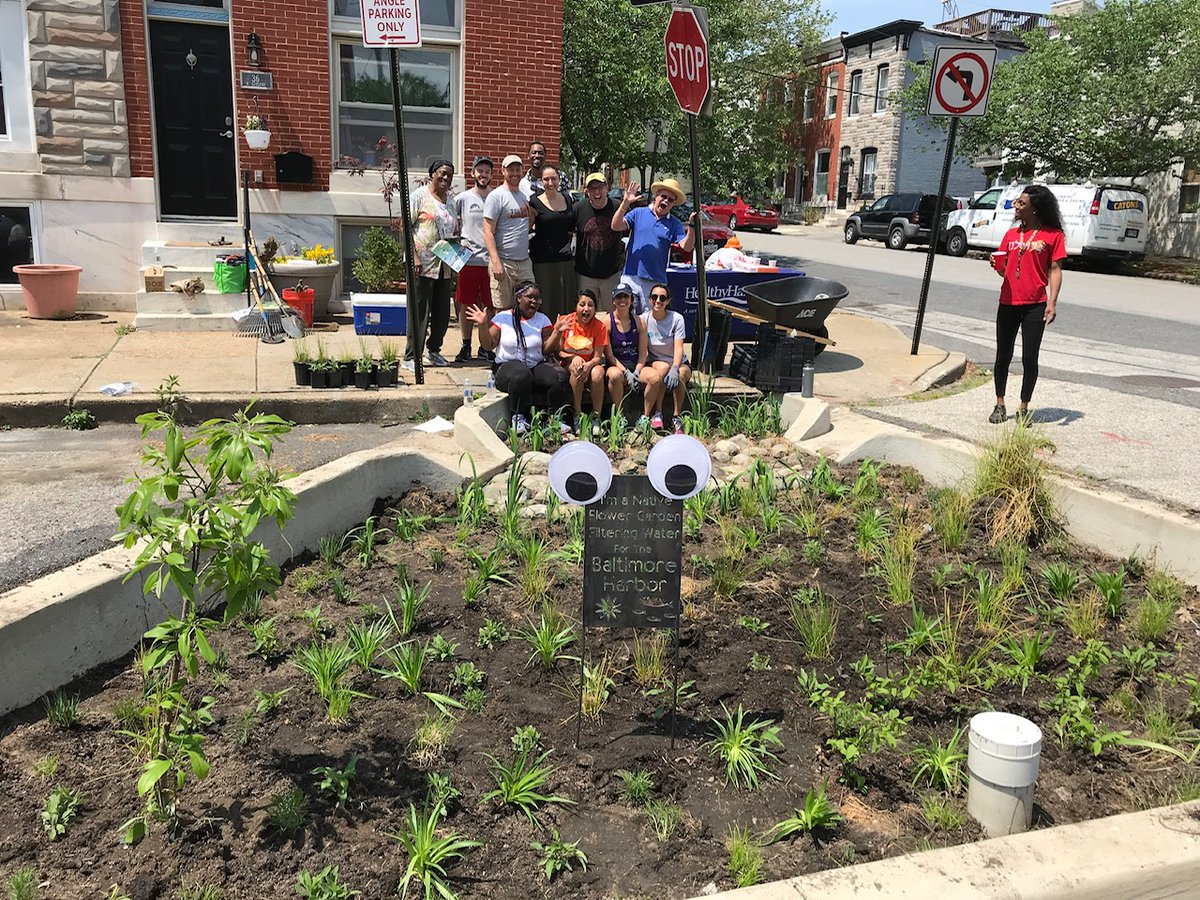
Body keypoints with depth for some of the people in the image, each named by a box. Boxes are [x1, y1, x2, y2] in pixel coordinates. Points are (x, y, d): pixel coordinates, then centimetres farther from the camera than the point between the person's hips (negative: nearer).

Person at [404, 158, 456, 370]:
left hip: (444, 266, 7)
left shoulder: (450, 201, 16)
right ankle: (411, 357, 0)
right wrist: (414, 257, -17)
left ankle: (433, 350, 26)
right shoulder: (420, 196, -3)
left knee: (442, 312, 10)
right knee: (419, 311, -6)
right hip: (422, 264, -7)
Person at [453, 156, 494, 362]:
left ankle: (486, 347, 15)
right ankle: (466, 346, 15)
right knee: (466, 305, 4)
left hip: (490, 259, 0)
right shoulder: (462, 198, 5)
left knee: (489, 306, 4)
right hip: (468, 259, 0)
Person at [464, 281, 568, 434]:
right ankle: (517, 418, -20)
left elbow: (547, 349, 3)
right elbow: (488, 345, 2)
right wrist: (482, 325, -13)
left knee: (559, 376, -26)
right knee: (521, 375, -39)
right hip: (507, 366, -3)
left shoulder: (542, 320, 9)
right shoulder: (503, 317, 4)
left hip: (536, 366, 3)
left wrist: (557, 332, -12)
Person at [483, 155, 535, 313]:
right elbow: (488, 232, -12)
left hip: (525, 262, 6)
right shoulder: (496, 196, -5)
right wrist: (496, 262, -19)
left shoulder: (524, 196, 16)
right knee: (503, 310, -2)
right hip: (504, 263, -6)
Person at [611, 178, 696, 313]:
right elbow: (616, 226, -6)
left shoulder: (674, 224, 7)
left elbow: (687, 247, -5)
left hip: (656, 281, 1)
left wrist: (692, 226, -19)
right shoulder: (638, 213, 6)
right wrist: (625, 204, -18)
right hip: (631, 276, -1)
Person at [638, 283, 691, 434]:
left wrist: (674, 369, -35)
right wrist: (637, 369, -26)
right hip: (653, 363, 0)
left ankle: (676, 417, -25)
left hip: (678, 363, 0)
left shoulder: (676, 318, -9)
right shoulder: (644, 319, -5)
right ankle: (656, 413, -28)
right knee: (663, 367, -36)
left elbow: (678, 348, -18)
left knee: (681, 373, -36)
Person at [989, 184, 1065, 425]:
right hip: (1008, 303, 4)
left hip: (1035, 305, -4)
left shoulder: (1053, 235, 0)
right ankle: (1000, 405, 20)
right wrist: (997, 266, -8)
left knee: (1029, 359, 0)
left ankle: (1024, 408, 12)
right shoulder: (1012, 234, 12)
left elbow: (1055, 270, -2)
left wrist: (1052, 302, -11)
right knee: (1003, 357, 9)